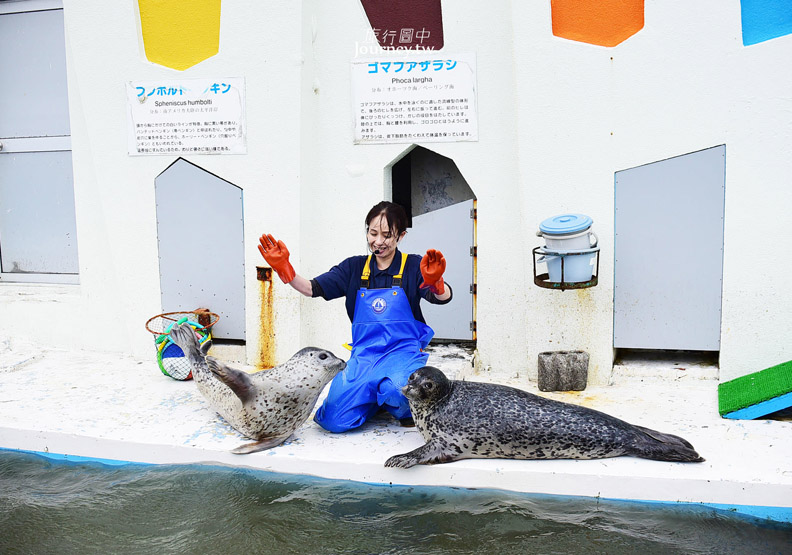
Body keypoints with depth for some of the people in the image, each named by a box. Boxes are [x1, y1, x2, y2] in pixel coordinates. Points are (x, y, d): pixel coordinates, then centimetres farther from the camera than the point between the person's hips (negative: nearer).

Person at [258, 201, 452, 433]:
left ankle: (406, 408, 2)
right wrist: (283, 268, -14)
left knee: (396, 389, -38)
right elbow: (312, 289, 3)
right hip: (364, 355, 3)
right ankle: (376, 398, 17)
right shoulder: (355, 267, 10)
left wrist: (434, 281, -41)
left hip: (403, 351, -3)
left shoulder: (413, 266, 0)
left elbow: (443, 297, -17)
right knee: (334, 420, -15)